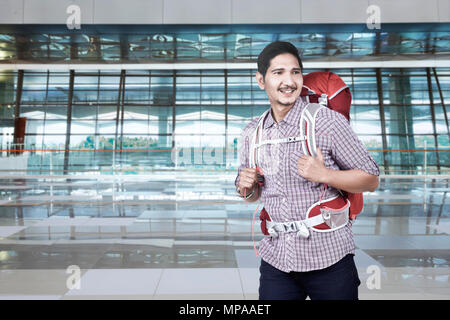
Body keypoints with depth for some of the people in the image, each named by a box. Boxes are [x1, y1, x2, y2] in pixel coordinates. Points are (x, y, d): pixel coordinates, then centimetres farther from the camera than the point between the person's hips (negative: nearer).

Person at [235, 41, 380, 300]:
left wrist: (323, 174, -21)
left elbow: (371, 179, -6)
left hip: (329, 258, -3)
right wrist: (247, 188, -8)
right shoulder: (251, 133, 4)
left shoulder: (328, 122, -10)